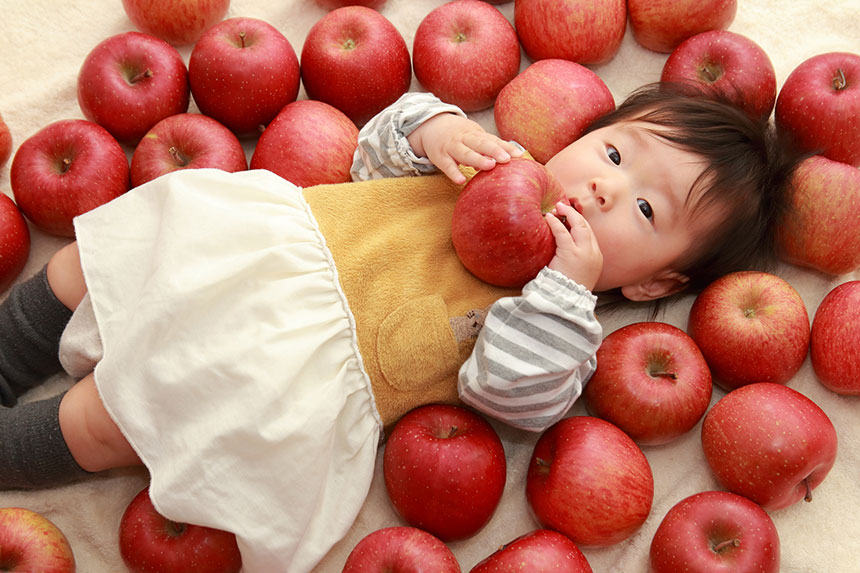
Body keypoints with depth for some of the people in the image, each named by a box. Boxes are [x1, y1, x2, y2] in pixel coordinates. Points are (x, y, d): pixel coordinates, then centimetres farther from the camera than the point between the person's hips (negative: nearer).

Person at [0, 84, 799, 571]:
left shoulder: (559, 321, -5)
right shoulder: (505, 169, 9)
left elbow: (509, 395, -21)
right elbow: (374, 160, 12)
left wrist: (566, 285, -27)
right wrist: (430, 125, -9)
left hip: (291, 364, -5)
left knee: (108, 416, -14)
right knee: (89, 261, 4)